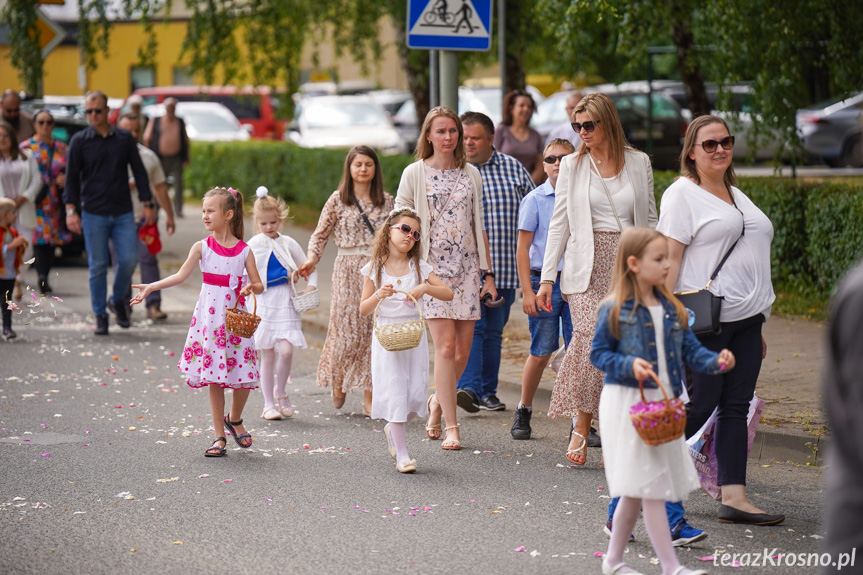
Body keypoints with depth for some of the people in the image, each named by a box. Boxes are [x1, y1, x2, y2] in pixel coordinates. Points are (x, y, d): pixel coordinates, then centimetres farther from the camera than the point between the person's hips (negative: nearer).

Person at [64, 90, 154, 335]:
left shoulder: (125, 139, 7)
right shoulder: (80, 141, 2)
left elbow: (139, 172, 11)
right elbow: (71, 178, 2)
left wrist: (147, 204, 5)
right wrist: (71, 210, -7)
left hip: (123, 213, 1)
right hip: (93, 214, -1)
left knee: (129, 259, -7)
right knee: (98, 266, 0)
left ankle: (118, 300, 19)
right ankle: (100, 315, 11)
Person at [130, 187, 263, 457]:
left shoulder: (244, 250, 1)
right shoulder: (202, 247, 0)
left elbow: (259, 285, 5)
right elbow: (180, 276, -3)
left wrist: (251, 287, -17)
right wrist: (150, 287, -11)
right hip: (210, 318, 0)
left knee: (244, 376, -1)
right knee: (214, 376, 2)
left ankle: (234, 419, 28)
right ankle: (219, 435, 11)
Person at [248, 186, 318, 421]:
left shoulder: (288, 243, 4)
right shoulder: (253, 246, 0)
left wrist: (311, 286, -2)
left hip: (285, 303, 1)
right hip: (263, 304, -1)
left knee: (286, 351, -13)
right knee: (268, 355, 2)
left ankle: (281, 392, 11)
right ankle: (269, 403, 12)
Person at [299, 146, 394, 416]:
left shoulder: (386, 201, 9)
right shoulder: (338, 200, 2)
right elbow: (320, 234, 2)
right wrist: (311, 259, -13)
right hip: (348, 271, -2)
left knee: (374, 332, -1)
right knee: (348, 330, -6)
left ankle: (369, 397, 4)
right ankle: (339, 383, 21)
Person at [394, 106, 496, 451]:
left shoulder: (471, 174, 11)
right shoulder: (415, 173, 1)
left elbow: (478, 226, 15)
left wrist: (488, 272, 11)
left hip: (467, 268, 4)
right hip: (432, 267, -4)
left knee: (463, 350, 2)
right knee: (445, 345, -12)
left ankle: (437, 401, 30)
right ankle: (451, 426, -5)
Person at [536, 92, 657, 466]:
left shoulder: (638, 162, 8)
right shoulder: (573, 165, 7)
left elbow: (649, 220, 14)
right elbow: (559, 224, 8)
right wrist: (547, 277, 4)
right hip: (588, 267, -1)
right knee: (592, 342, -17)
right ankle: (581, 428, -4)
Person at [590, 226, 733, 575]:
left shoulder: (671, 309, 8)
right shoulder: (614, 310, -10)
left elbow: (689, 349, 9)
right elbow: (598, 354, -6)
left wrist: (715, 361, -10)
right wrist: (629, 365, -22)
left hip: (662, 402, 7)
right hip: (628, 403, -7)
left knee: (637, 490, 13)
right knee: (650, 486, -8)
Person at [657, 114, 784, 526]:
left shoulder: (737, 196, 20)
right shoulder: (683, 194, -3)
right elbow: (669, 257, -10)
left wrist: (758, 325, 20)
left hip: (745, 321, 7)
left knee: (736, 407, 3)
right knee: (699, 404, -6)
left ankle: (734, 498, 2)